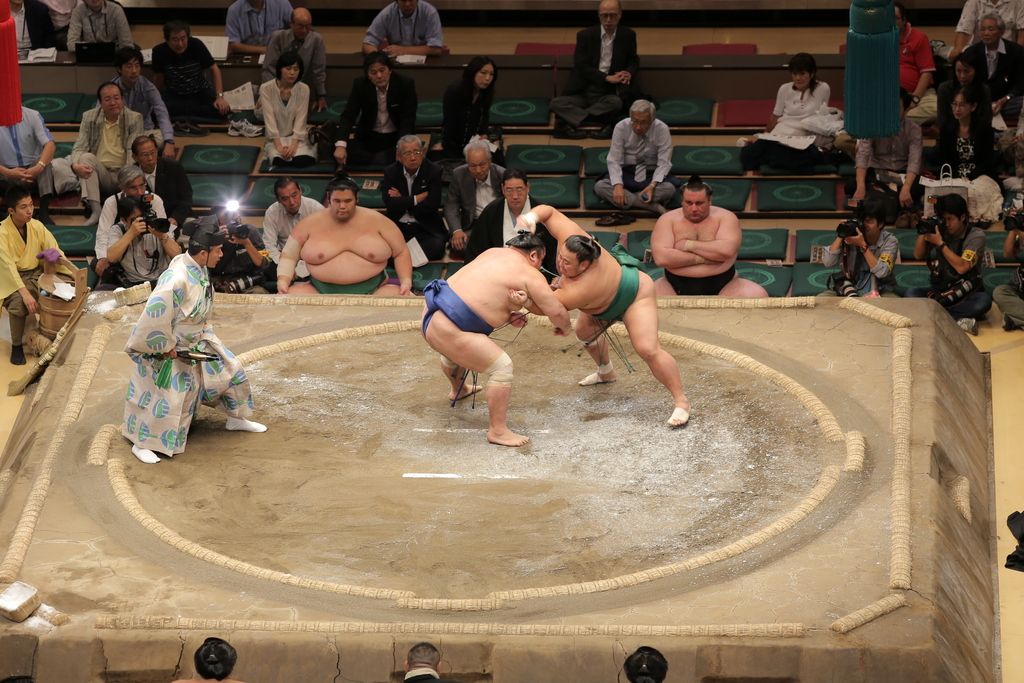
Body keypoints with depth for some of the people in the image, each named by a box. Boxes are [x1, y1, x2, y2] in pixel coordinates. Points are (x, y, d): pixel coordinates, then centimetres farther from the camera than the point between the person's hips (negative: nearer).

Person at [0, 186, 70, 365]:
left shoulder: (37, 226, -1)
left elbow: (56, 253, -4)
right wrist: (25, 293, -37)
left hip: (36, 274, 5)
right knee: (19, 303, -36)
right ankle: (16, 346, -12)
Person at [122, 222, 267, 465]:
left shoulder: (199, 269, -6)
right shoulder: (176, 280, -36)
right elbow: (155, 315, -34)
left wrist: (203, 332, 10)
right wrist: (166, 347, -23)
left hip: (195, 340, 9)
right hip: (168, 347, -9)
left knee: (230, 369, 14)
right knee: (167, 397, -3)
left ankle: (236, 419, 35)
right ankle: (141, 443, 15)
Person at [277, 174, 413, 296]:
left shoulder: (376, 221, 3)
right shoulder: (311, 223, 4)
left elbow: (401, 252, 10)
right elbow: (289, 255, 9)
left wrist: (406, 282, -5)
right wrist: (282, 282, -8)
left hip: (372, 291, 0)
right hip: (322, 292, 0)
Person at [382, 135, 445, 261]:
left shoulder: (434, 171, -2)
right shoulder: (390, 172, 2)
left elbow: (432, 206, -10)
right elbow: (390, 204, -12)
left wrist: (402, 202, -8)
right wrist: (419, 198, -11)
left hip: (426, 229, 0)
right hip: (396, 226, 0)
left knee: (437, 245, -32)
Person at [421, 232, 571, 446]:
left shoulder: (493, 253, 16)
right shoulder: (531, 276, -6)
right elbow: (557, 313, -4)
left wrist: (508, 315, 11)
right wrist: (563, 328, 17)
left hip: (430, 313, 9)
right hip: (448, 330, -9)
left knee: (453, 351, 38)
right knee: (501, 367, -4)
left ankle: (458, 389, 67)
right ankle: (497, 431, -2)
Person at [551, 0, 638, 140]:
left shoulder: (628, 35, 7)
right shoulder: (585, 35, 1)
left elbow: (633, 60, 21)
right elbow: (581, 66, -6)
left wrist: (629, 73, -4)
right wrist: (607, 78, -15)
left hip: (608, 93, 0)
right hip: (583, 90, 0)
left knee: (616, 103, -37)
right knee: (556, 103, -27)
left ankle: (568, 122, -34)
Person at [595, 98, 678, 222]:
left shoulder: (662, 129, -14)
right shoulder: (621, 127, -12)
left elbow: (663, 163, -13)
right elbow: (614, 161, -12)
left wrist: (652, 186, -31)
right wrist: (618, 186, -29)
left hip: (653, 175, -1)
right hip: (626, 173, 1)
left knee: (669, 189, -34)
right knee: (600, 186, -29)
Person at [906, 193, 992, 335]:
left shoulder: (975, 236, -8)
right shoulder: (941, 231, 2)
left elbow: (962, 267, -19)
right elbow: (918, 256, 4)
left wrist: (940, 244, -19)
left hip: (965, 291, -3)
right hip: (939, 289, 3)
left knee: (983, 301, -35)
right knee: (911, 293, -24)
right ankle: (958, 320, -33)